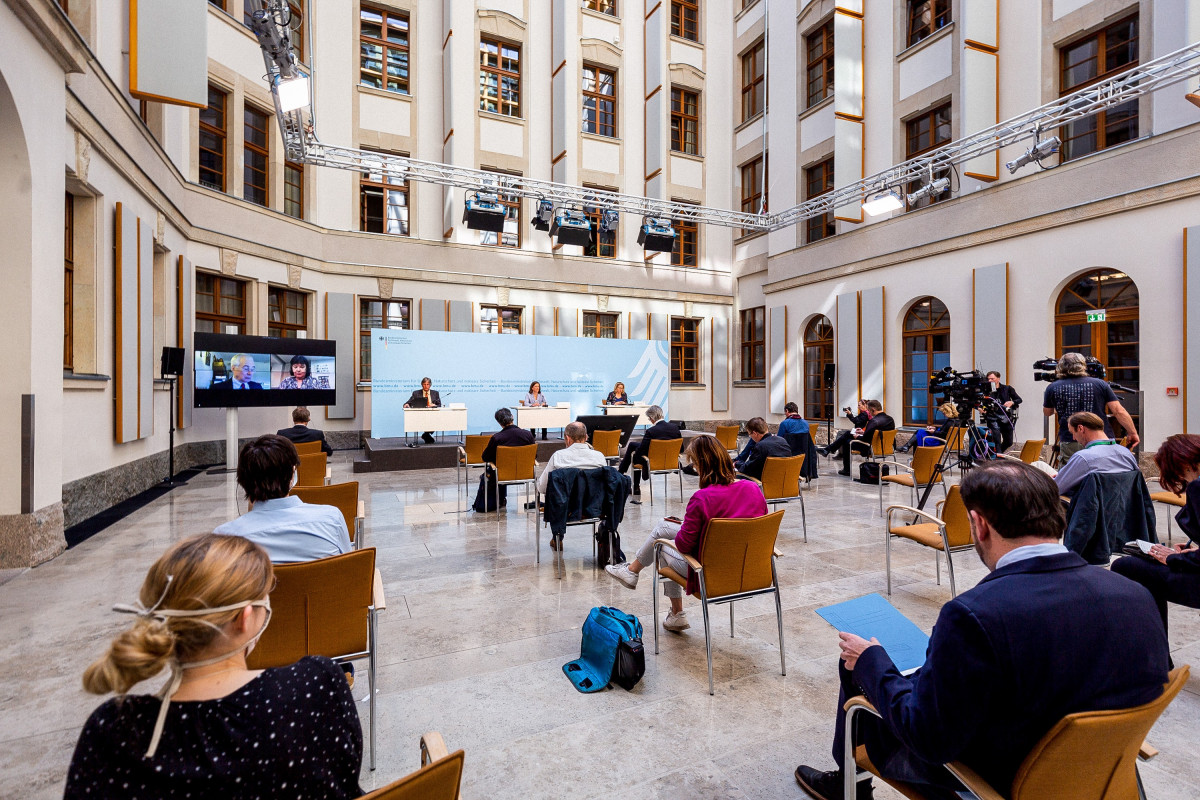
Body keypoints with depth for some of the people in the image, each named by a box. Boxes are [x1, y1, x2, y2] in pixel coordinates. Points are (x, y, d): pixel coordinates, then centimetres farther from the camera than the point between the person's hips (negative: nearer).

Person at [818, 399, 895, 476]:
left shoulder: (873, 421, -27)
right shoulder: (890, 419, 2)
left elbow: (865, 439, -23)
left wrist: (857, 437, -2)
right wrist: (863, 432, 15)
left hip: (870, 449, -9)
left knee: (847, 441, 13)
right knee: (847, 433, 13)